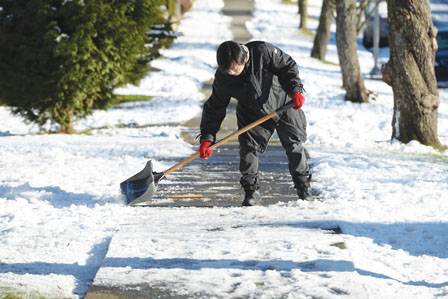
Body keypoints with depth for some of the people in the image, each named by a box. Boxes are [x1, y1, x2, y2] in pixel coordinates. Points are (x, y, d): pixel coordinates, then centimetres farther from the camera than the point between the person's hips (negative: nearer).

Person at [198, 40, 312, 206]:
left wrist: (295, 89, -28)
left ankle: (303, 185, 21)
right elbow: (215, 108, -16)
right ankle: (251, 191, 1)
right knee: (248, 148, -12)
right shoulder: (222, 78, -23)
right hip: (253, 115, 1)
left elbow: (287, 66, -16)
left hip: (284, 105, -1)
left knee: (294, 145, 4)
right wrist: (207, 137, -22)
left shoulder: (263, 51, -31)